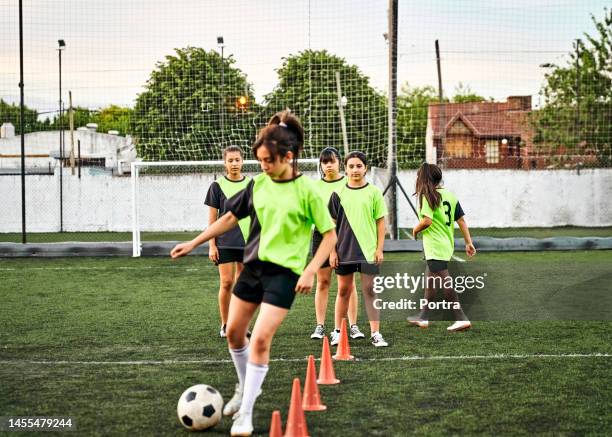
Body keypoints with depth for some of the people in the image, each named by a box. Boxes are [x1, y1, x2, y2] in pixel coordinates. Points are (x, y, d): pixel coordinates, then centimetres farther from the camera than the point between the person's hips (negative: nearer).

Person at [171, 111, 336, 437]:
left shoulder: (306, 190, -12)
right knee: (234, 333, 12)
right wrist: (193, 243, 10)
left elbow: (330, 235, -8)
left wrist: (310, 272, -16)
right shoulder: (259, 184, 2)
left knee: (261, 340, -12)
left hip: (285, 272, -6)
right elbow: (230, 217, 12)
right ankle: (245, 388, 37)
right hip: (253, 265, 6)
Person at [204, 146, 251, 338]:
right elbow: (212, 218, 2)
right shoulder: (217, 186, 1)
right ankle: (225, 325, 6)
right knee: (226, 283, -6)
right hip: (225, 243, -2)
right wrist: (211, 245, -3)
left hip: (248, 242, 2)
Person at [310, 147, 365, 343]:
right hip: (322, 235, 2)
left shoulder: (347, 183, 0)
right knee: (322, 282, 6)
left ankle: (353, 325, 7)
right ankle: (320, 326, 12)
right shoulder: (316, 185, 7)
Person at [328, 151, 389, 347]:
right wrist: (332, 251, 1)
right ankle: (337, 331, 20)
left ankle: (375, 333, 2)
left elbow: (381, 222, 2)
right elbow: (332, 224, 6)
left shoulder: (373, 192, 1)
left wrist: (379, 249, -4)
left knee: (370, 291, -2)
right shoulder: (338, 194, 4)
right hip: (344, 251, 2)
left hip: (368, 251, -1)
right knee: (343, 291, 10)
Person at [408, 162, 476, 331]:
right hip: (447, 244, 9)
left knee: (445, 283, -7)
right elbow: (461, 220, 7)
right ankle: (423, 317, 30)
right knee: (430, 281, 20)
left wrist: (415, 230, -3)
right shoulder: (450, 195, 8)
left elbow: (427, 221, -23)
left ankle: (461, 319, -9)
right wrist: (469, 243, 9)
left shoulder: (427, 196, -13)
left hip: (435, 247, -9)